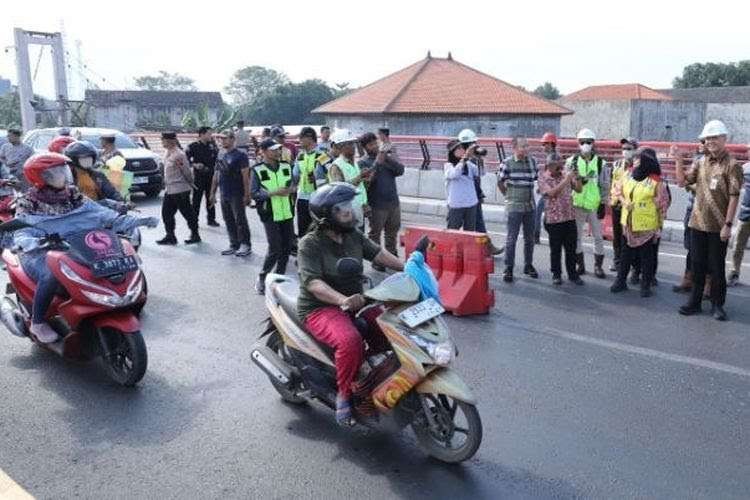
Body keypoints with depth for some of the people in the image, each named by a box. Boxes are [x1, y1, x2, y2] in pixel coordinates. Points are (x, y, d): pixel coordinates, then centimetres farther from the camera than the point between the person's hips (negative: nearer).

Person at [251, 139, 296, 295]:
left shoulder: (286, 167, 6)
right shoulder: (257, 170, -8)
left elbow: (292, 185, 16)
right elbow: (253, 193, -11)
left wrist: (291, 189, -8)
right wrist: (274, 193, -21)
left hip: (287, 213, 5)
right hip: (270, 215, -5)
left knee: (287, 246, 8)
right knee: (275, 249, -8)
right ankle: (262, 279, 9)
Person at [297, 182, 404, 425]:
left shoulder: (353, 236, 8)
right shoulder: (310, 244, -14)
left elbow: (377, 253, 1)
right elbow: (312, 282, -26)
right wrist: (341, 299, -43)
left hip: (355, 302, 7)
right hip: (320, 309, -7)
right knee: (350, 342, -34)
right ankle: (344, 394, -12)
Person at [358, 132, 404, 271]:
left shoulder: (388, 155, 8)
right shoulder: (363, 162, -4)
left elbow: (400, 170, -6)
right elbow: (368, 178, -21)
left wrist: (387, 157, -16)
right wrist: (378, 160, -25)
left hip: (393, 202, 5)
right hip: (377, 205, -5)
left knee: (392, 232, 15)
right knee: (375, 233, 4)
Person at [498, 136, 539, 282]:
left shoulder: (532, 161, 4)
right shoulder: (507, 163, -9)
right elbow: (500, 182, 0)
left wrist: (528, 195, 11)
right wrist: (509, 195, 7)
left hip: (530, 205, 5)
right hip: (514, 206, -5)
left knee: (529, 238, 12)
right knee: (512, 238, -3)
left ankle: (528, 265, 25)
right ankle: (508, 269, 4)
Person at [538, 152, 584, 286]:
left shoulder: (565, 175, 8)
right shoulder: (543, 178, -5)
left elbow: (579, 189, 9)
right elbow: (552, 193, -20)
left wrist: (576, 176, -7)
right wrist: (566, 180, -22)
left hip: (569, 217, 4)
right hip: (553, 219, -4)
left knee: (571, 248, 9)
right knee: (555, 249, 6)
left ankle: (573, 274, 20)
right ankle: (556, 274, 18)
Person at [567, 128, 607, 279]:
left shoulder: (600, 162, 3)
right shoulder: (572, 161, 3)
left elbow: (604, 184, 4)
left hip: (595, 205, 0)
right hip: (577, 205, 0)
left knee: (598, 236, 3)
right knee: (577, 236, 7)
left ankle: (598, 266, 14)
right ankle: (580, 265, 19)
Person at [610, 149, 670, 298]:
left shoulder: (656, 181, -11)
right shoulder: (628, 176, 4)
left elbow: (663, 204, -8)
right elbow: (618, 190, 15)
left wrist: (659, 225, -8)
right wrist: (624, 202, -5)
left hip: (647, 226, -5)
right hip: (628, 224, 5)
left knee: (647, 256, 5)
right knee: (626, 253, 13)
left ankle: (646, 285, 14)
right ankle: (621, 281, 23)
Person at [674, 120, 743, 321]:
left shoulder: (731, 165, -8)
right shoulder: (701, 163, 9)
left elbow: (734, 197, -11)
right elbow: (682, 182, 7)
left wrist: (728, 225, -15)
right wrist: (677, 159, -2)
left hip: (718, 227, -5)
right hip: (698, 223, 5)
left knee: (717, 267, 4)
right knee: (697, 265, 12)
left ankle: (717, 305, 17)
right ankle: (695, 301, 23)